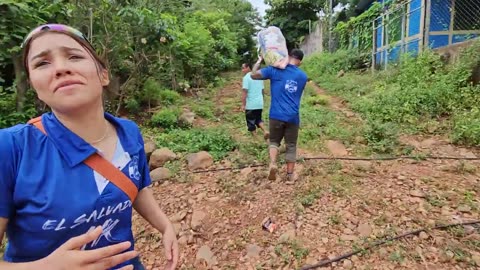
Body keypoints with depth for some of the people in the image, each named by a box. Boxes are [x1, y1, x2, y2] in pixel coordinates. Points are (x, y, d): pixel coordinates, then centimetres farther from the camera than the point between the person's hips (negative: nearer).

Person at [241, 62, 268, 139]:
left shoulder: (246, 77, -11)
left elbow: (245, 92, -17)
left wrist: (243, 105, -15)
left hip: (250, 104, -6)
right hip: (260, 103, 7)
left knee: (251, 122, 7)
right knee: (258, 119, 21)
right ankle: (265, 131, 1)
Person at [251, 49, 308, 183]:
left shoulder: (275, 70, -1)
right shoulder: (303, 76, 10)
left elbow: (254, 75, 0)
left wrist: (259, 61, 15)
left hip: (277, 115, -1)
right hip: (293, 117, 2)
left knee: (274, 141, 16)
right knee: (291, 146, 11)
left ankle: (273, 163, -8)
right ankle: (290, 175, 18)